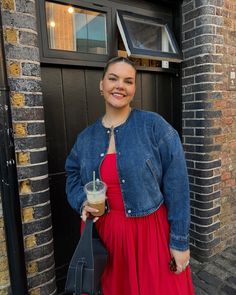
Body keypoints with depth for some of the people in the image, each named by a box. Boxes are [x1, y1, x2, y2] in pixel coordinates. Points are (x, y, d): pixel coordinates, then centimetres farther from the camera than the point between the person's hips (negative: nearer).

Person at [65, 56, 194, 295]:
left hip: (152, 232, -3)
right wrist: (82, 202, -5)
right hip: (105, 235, 4)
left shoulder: (155, 126, -11)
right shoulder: (86, 137, 2)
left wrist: (180, 241, -10)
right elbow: (73, 176, 15)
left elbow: (177, 186, -11)